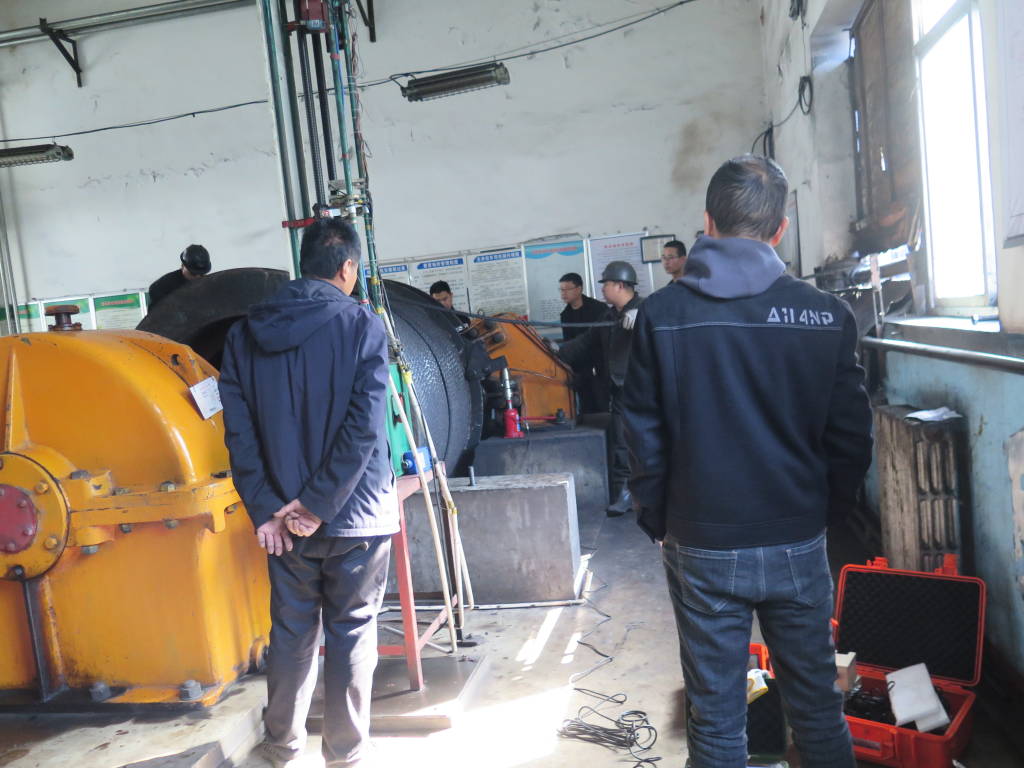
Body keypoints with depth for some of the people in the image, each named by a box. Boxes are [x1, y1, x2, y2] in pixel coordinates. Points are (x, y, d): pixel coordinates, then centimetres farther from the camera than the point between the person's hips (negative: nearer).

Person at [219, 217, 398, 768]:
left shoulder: (245, 332, 2)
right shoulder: (363, 326, -9)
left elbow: (239, 431, -3)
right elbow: (364, 428, -18)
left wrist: (265, 509, -2)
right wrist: (319, 506, -13)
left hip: (283, 517, 4)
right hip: (356, 515, -3)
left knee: (291, 631, 18)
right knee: (351, 634, 10)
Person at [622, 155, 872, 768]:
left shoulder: (662, 315, -9)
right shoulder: (828, 315, -6)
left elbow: (645, 436, -5)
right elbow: (851, 437, -1)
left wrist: (658, 522, 7)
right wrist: (825, 515, 14)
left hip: (701, 548, -1)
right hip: (799, 544, 1)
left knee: (716, 714, 13)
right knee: (817, 704, 19)